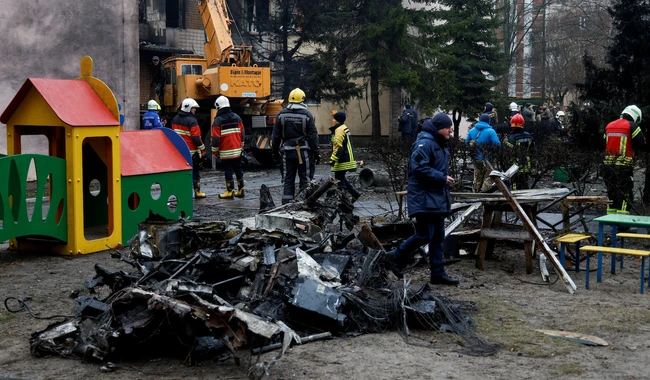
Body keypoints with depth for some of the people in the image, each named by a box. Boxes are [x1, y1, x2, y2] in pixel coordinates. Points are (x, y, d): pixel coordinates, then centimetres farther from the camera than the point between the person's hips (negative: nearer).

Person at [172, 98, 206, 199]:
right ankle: (197, 192, 7)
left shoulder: (175, 119, 10)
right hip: (191, 151, -7)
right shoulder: (192, 120, -15)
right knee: (195, 171, 3)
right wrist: (202, 150, -10)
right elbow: (196, 137, -18)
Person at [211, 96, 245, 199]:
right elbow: (242, 133, 12)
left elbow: (216, 138, -11)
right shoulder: (237, 117, 7)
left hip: (225, 152, -5)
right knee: (238, 170, 12)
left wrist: (215, 151, -2)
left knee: (228, 171, 0)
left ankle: (230, 192, 2)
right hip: (237, 150, 5)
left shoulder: (218, 120, -10)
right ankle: (240, 191, 16)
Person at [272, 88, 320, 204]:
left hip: (287, 151, 3)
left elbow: (276, 136, 7)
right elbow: (313, 136, -5)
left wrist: (275, 151, 14)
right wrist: (316, 153, 0)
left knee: (288, 180, 8)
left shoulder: (281, 114, 3)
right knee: (304, 179, 4)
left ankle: (286, 205, 5)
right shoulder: (307, 115, -5)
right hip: (303, 152, -3)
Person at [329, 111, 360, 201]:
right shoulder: (344, 128, 15)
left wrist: (333, 159, -23)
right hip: (347, 159, 10)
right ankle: (355, 194, 18)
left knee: (339, 179, -3)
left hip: (343, 161, -10)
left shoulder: (339, 130, -17)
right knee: (341, 178, 18)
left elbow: (339, 147, -23)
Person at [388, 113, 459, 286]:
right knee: (425, 235, -9)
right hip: (424, 198, -10)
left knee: (438, 237, 11)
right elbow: (420, 168, -26)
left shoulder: (439, 144, 16)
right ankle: (396, 257, 11)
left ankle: (438, 273, 16)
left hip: (438, 198, 10)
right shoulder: (424, 143, -17)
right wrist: (442, 178, -20)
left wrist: (445, 178, 11)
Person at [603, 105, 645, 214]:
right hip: (624, 166, -6)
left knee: (611, 193, 14)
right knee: (624, 195, -2)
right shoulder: (632, 126, -6)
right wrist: (632, 147, 11)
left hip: (608, 164, 6)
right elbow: (642, 144, -7)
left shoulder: (609, 126, 14)